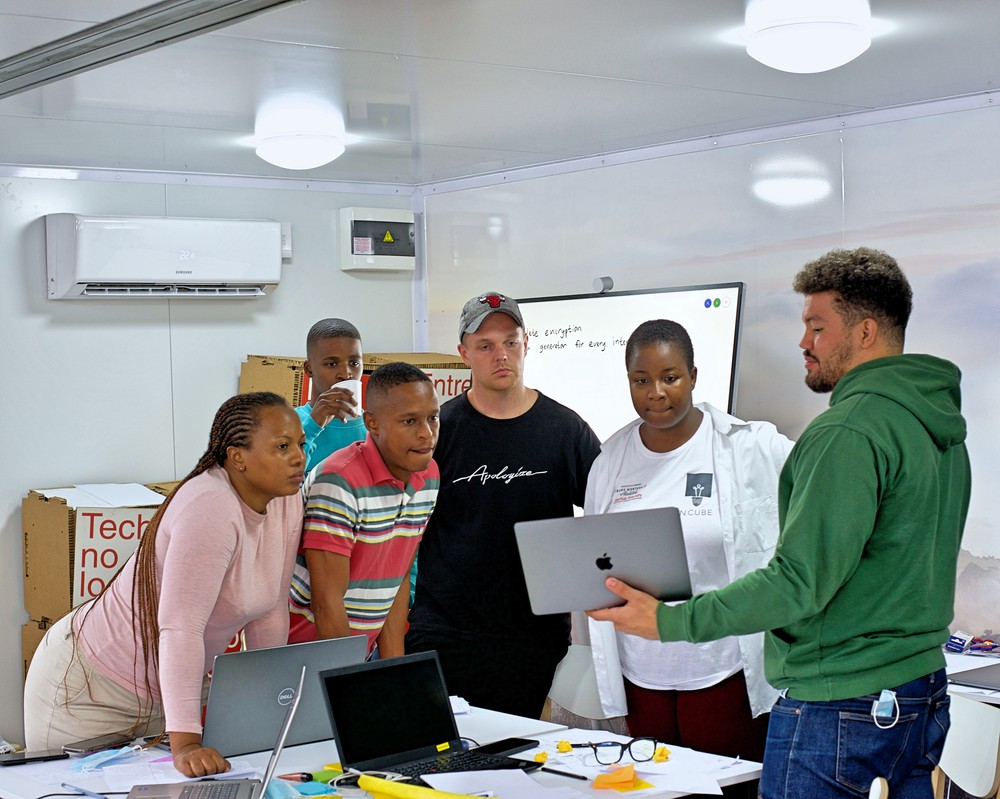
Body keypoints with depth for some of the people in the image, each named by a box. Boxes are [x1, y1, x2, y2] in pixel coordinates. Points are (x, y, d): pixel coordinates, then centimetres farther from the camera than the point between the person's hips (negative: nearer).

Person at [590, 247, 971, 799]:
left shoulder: (847, 432, -19)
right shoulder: (944, 426, 11)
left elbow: (800, 581, -24)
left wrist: (670, 621, -21)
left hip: (837, 708, -9)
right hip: (924, 697, 9)